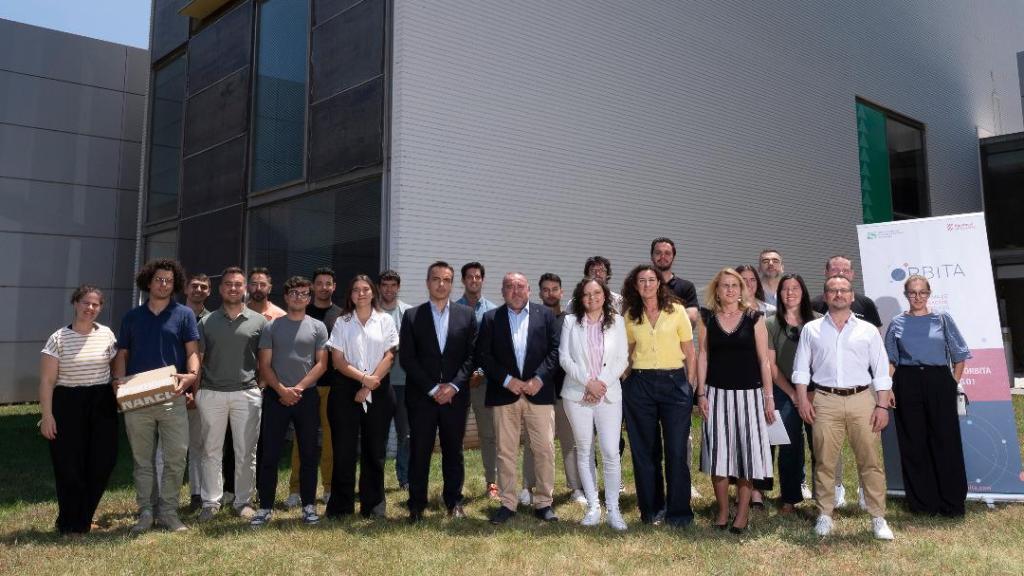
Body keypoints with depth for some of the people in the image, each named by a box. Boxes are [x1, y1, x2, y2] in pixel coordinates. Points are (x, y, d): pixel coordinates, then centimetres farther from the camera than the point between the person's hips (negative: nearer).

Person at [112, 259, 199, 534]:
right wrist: (119, 380, -6)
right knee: (143, 459, 9)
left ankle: (168, 510, 10)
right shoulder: (132, 317, 12)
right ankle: (146, 511, 18)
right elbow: (122, 354, 13)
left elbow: (192, 351, -1)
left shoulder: (184, 315, 5)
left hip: (172, 397, -2)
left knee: (176, 457, -2)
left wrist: (191, 375, -21)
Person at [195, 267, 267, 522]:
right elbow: (197, 358, 7)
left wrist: (262, 387, 0)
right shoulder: (207, 322, 7)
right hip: (211, 393, 1)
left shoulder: (258, 321, 5)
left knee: (246, 453, 5)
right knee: (211, 451, 7)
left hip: (247, 393, -1)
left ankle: (244, 501, 17)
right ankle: (211, 502, 17)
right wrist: (193, 390, -1)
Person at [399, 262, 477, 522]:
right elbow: (406, 358, -4)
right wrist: (432, 388, -10)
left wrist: (453, 386, -10)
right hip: (421, 397, -1)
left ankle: (454, 502, 23)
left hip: (455, 396, 1)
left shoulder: (467, 315, 6)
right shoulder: (412, 316, 2)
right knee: (419, 452, 4)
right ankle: (417, 505, 16)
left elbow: (471, 355, 2)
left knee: (453, 451, 10)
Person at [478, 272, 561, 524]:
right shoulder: (490, 318, 7)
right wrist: (507, 380, -9)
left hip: (539, 392, 0)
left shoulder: (545, 315, 7)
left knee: (544, 449, 1)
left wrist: (539, 379, -10)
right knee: (505, 451, 5)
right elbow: (483, 354, 1)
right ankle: (508, 503, 15)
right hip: (504, 393, 0)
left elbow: (555, 349, 2)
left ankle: (543, 503, 13)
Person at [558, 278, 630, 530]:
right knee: (584, 452, 6)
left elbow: (622, 359, 3)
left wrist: (603, 383, -9)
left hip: (609, 394, 0)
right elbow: (564, 357, -1)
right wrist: (588, 381, -11)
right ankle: (593, 507, 15)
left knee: (611, 452, -5)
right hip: (577, 394, 0)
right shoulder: (570, 322, 5)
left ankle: (613, 509, 5)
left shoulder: (616, 321, 6)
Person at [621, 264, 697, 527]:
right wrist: (626, 380, 9)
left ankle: (679, 511, 11)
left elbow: (690, 352, 3)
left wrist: (689, 386, 1)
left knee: (677, 450, -2)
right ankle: (651, 508, 22)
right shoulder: (630, 317, 7)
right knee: (644, 450, 8)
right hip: (639, 385, 2)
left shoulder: (677, 311, 0)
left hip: (674, 384, -2)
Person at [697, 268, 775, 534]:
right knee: (718, 451, 2)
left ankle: (743, 511, 13)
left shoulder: (754, 318, 1)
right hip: (717, 393, 1)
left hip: (748, 393, -1)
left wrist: (769, 397, -2)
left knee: (746, 449, 1)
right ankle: (722, 510, 15)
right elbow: (702, 356, 5)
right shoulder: (707, 318, 4)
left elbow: (764, 360, 1)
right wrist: (701, 394, -1)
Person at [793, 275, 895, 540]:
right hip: (825, 401, 0)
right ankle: (825, 515, 14)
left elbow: (881, 371, 8)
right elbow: (801, 368, 9)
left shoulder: (868, 330, 9)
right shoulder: (811, 329, 10)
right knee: (825, 461, 3)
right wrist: (802, 399, -1)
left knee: (870, 460, 1)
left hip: (861, 400, 0)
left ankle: (878, 518, 10)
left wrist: (882, 406, 0)